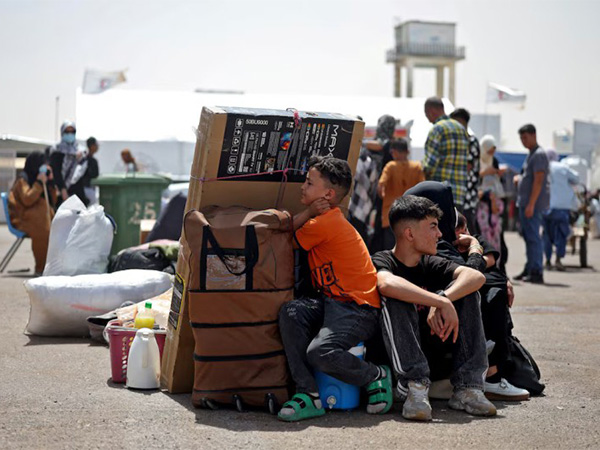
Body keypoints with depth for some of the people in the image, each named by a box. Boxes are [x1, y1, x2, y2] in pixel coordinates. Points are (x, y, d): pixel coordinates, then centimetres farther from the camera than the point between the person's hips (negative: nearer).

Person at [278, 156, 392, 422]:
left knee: (319, 353, -28)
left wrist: (307, 213, 1)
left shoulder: (324, 223, -14)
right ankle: (307, 394, -17)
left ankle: (376, 376, 2)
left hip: (359, 308, -9)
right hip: (332, 302, 9)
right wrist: (307, 214, 1)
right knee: (290, 312, -17)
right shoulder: (328, 219, 13)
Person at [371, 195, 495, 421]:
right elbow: (387, 284, -37)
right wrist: (443, 302, -41)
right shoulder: (382, 261, -10)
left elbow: (476, 276, -12)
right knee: (394, 300, -30)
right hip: (391, 356, -5)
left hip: (429, 350, 5)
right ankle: (415, 386, -39)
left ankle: (467, 387, -20)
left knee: (465, 291, -10)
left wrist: (443, 299, -31)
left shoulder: (430, 264, 6)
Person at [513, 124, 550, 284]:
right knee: (528, 236, 14)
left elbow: (538, 181, -19)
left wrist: (531, 204, -23)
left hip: (533, 203, -10)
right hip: (525, 202, 10)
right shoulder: (531, 155, 20)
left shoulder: (539, 154, -12)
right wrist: (519, 178, 12)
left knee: (533, 236, -12)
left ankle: (536, 272, -13)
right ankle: (529, 269, 20)